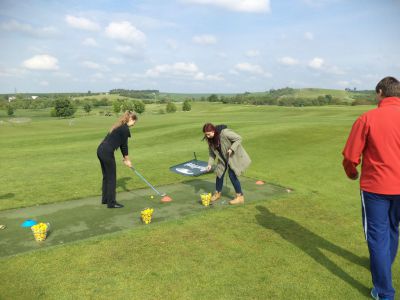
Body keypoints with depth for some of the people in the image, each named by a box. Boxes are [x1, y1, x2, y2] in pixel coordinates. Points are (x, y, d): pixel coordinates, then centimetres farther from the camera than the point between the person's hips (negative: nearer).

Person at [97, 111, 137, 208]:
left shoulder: (119, 126, 20)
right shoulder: (125, 129, -9)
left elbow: (121, 144, 22)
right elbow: (124, 145, -4)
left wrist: (124, 158, 22)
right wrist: (127, 159, 9)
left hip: (101, 150, 10)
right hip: (107, 152, -10)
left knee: (106, 176, 19)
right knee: (111, 177, 0)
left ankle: (105, 199, 31)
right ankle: (111, 203, 7)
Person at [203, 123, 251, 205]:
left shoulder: (224, 133, -30)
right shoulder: (210, 139, -9)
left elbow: (239, 138, -23)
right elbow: (212, 152, 0)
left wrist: (232, 149, -31)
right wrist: (210, 164, -10)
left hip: (233, 156, -7)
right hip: (223, 158, 7)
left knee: (232, 175, -10)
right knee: (219, 173, 9)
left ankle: (240, 197, 4)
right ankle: (217, 193, 31)